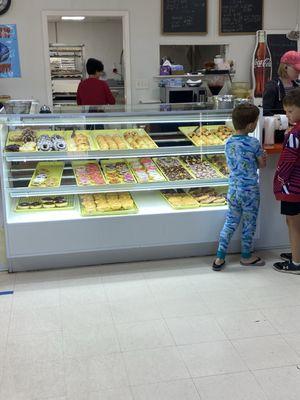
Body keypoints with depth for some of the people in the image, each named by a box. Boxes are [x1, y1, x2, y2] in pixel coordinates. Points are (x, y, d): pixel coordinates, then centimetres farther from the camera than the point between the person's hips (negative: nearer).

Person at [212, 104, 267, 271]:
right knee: (249, 224, 12)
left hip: (233, 189, 5)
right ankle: (247, 256, 28)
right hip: (250, 190, -5)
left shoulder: (229, 143, 1)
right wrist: (262, 155, 14)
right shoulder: (254, 143, -16)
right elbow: (262, 165, -6)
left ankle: (220, 258, 13)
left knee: (231, 222, 13)